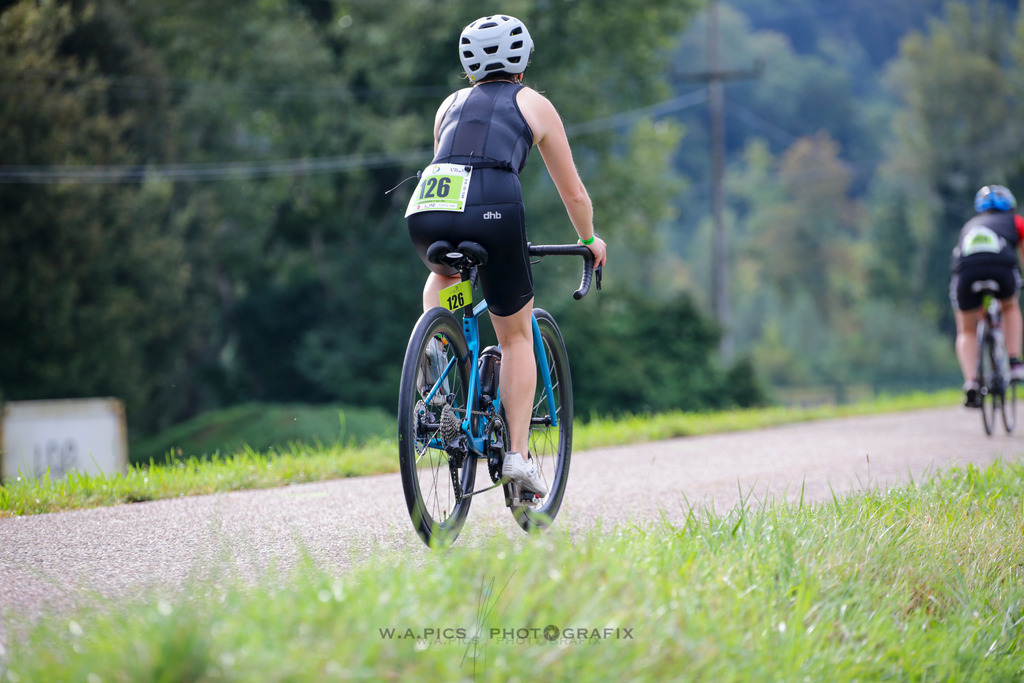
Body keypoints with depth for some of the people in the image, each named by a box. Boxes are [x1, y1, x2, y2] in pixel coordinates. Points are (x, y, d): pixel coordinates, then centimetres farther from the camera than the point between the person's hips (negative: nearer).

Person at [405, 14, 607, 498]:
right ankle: (517, 453, 9)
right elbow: (573, 193, 26)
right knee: (516, 336, 16)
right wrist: (590, 241, 44)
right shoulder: (534, 105, 21)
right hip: (493, 212, -3)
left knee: (444, 274, 39)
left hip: (427, 214, 3)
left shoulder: (452, 104, 29)